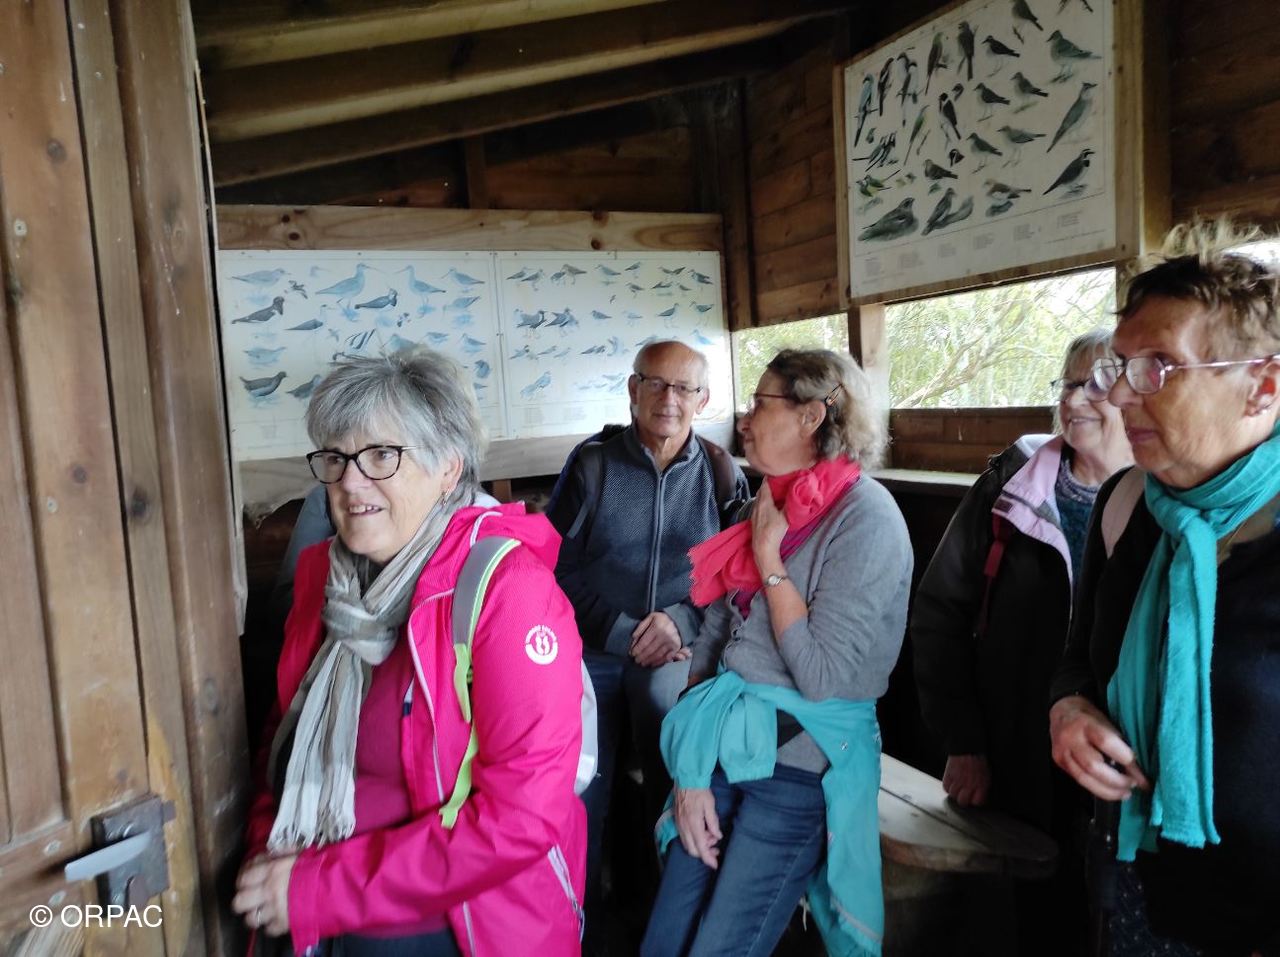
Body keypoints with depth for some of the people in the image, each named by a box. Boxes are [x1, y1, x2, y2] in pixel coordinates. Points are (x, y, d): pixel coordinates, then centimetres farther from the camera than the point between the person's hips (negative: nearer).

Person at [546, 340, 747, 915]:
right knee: (580, 797, 12)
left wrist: (680, 620, -16)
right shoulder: (594, 465, -5)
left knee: (674, 797, 9)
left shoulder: (722, 473, -2)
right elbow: (558, 566, -6)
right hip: (593, 653, 0)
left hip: (676, 655, 0)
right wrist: (625, 633, -11)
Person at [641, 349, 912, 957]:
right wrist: (691, 770, -2)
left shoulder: (866, 517, -16)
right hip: (725, 747, 6)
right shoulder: (769, 505, 6)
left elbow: (824, 676, -21)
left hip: (799, 769, -6)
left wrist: (768, 557, -14)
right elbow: (713, 635, 6)